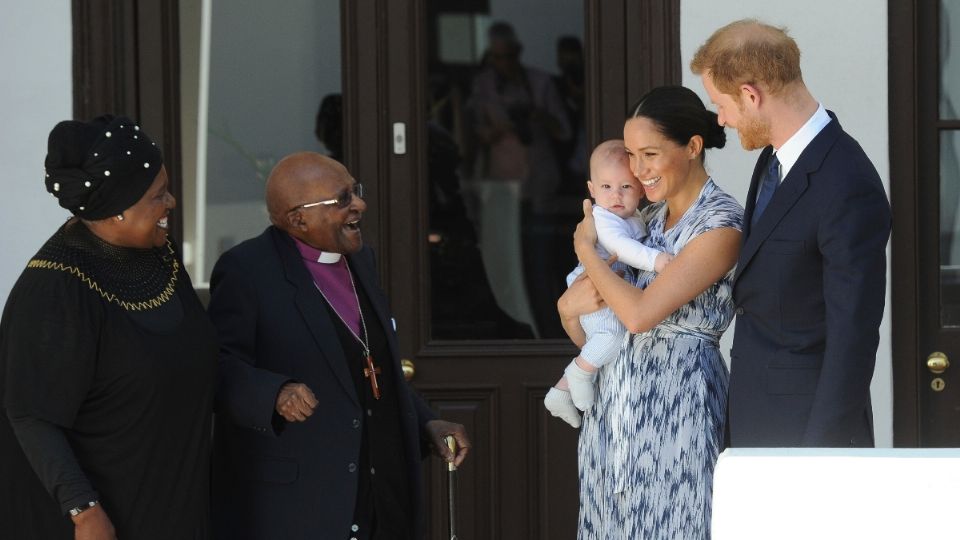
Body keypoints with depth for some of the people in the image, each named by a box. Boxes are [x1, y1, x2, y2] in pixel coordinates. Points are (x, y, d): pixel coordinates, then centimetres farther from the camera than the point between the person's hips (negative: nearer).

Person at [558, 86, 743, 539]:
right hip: (613, 404, 7)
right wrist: (569, 307, -7)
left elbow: (640, 313, -19)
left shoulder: (721, 225, -12)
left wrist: (585, 248, -6)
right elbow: (583, 334, 17)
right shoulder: (647, 219, 12)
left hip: (677, 404, -7)